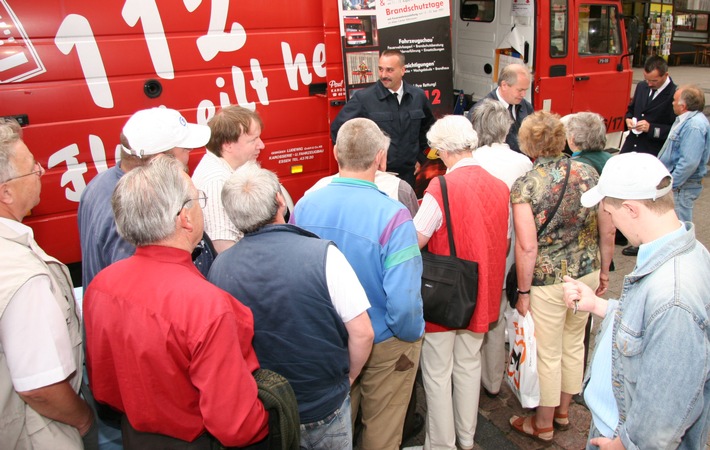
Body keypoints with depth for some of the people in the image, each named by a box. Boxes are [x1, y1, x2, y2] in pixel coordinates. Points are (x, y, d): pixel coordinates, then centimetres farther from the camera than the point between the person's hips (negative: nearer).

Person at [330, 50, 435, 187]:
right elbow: (338, 129, -7)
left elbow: (428, 126, 21)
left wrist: (420, 157, 17)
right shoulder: (363, 98, -11)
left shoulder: (418, 96, 4)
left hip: (408, 174, 4)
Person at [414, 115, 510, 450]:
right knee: (469, 365, 21)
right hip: (482, 296, 6)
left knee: (437, 373, 11)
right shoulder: (500, 187, -4)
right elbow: (506, 243, 6)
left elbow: (415, 241, -20)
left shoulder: (441, 188, -21)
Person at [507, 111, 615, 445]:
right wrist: (603, 270, 15)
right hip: (586, 273, 5)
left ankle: (543, 425, 32)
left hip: (548, 281, -5)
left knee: (548, 354, 12)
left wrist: (523, 291, -9)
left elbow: (527, 247, -20)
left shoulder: (525, 185, -17)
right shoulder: (588, 173, -3)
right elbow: (607, 231, 1)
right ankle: (563, 411, 43)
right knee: (574, 344, 22)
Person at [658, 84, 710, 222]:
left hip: (682, 186, -10)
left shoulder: (694, 126, -23)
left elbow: (689, 162, -29)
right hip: (677, 182, 10)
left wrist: (671, 185, -23)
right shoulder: (687, 120, 11)